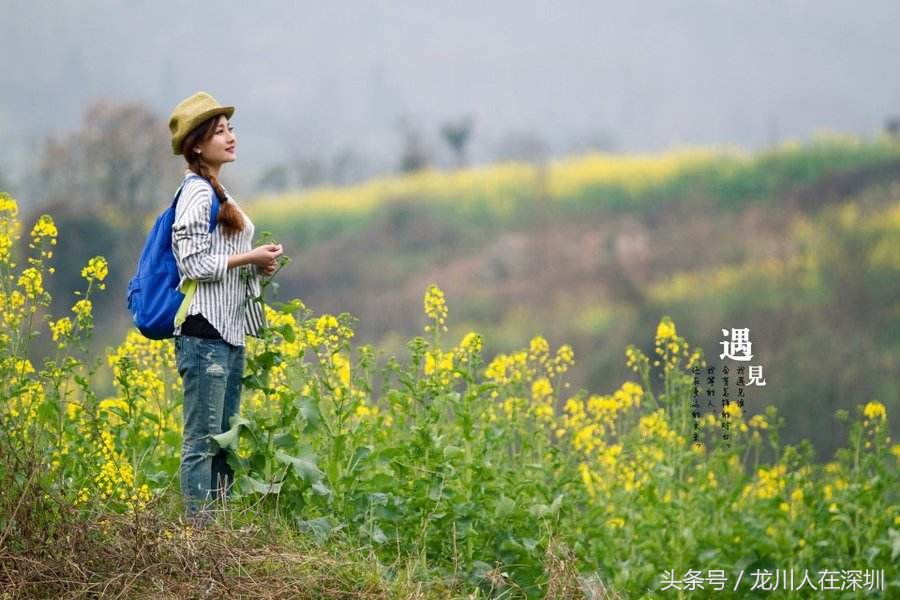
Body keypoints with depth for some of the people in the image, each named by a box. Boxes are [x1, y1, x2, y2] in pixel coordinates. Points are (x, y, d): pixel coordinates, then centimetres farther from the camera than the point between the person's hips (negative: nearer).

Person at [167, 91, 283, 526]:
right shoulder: (197, 193, -10)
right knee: (202, 440, -8)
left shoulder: (218, 193, 18)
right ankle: (197, 531, -7)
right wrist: (249, 257, -12)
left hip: (228, 332, 10)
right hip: (205, 331, -10)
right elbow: (194, 262, -16)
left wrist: (258, 263, 8)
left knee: (224, 439, 9)